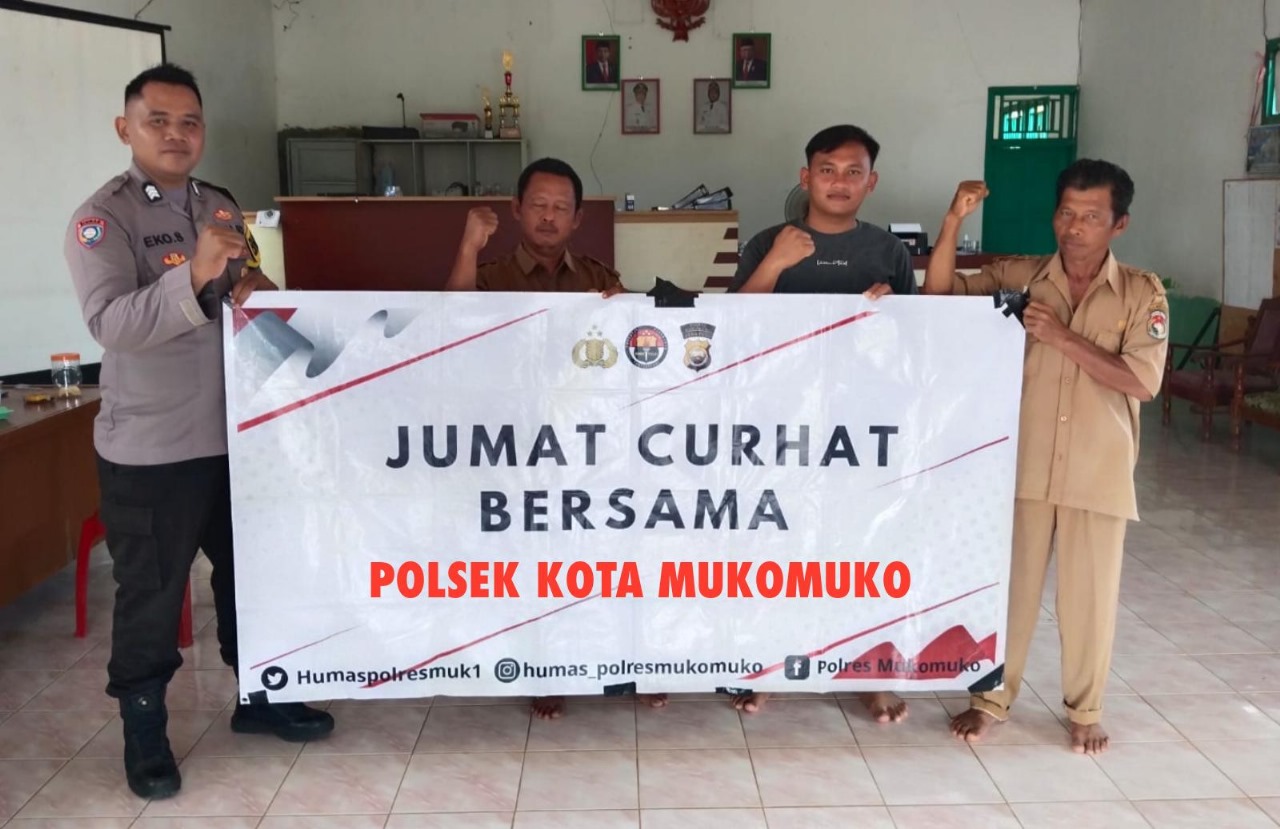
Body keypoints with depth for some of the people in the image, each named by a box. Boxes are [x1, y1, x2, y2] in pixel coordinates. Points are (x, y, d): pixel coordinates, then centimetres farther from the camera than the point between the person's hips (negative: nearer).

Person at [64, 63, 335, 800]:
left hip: (235, 434, 6)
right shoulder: (102, 218, -11)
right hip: (150, 448, -6)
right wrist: (195, 274, -40)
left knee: (253, 573, 17)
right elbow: (111, 322, -26)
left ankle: (260, 699, 35)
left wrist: (256, 291, -9)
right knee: (151, 595, 7)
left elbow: (252, 296, 15)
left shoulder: (222, 207, 8)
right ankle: (144, 732, 25)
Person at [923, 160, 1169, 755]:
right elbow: (939, 297, -4)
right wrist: (954, 221, -16)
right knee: (1009, 585, 10)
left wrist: (1062, 337, -19)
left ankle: (1085, 710, 30)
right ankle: (992, 699, 27)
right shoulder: (1020, 277, 1)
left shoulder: (1142, 293, -3)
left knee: (1089, 595, 11)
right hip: (1023, 466, 1)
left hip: (1099, 474, -1)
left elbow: (1142, 382, -11)